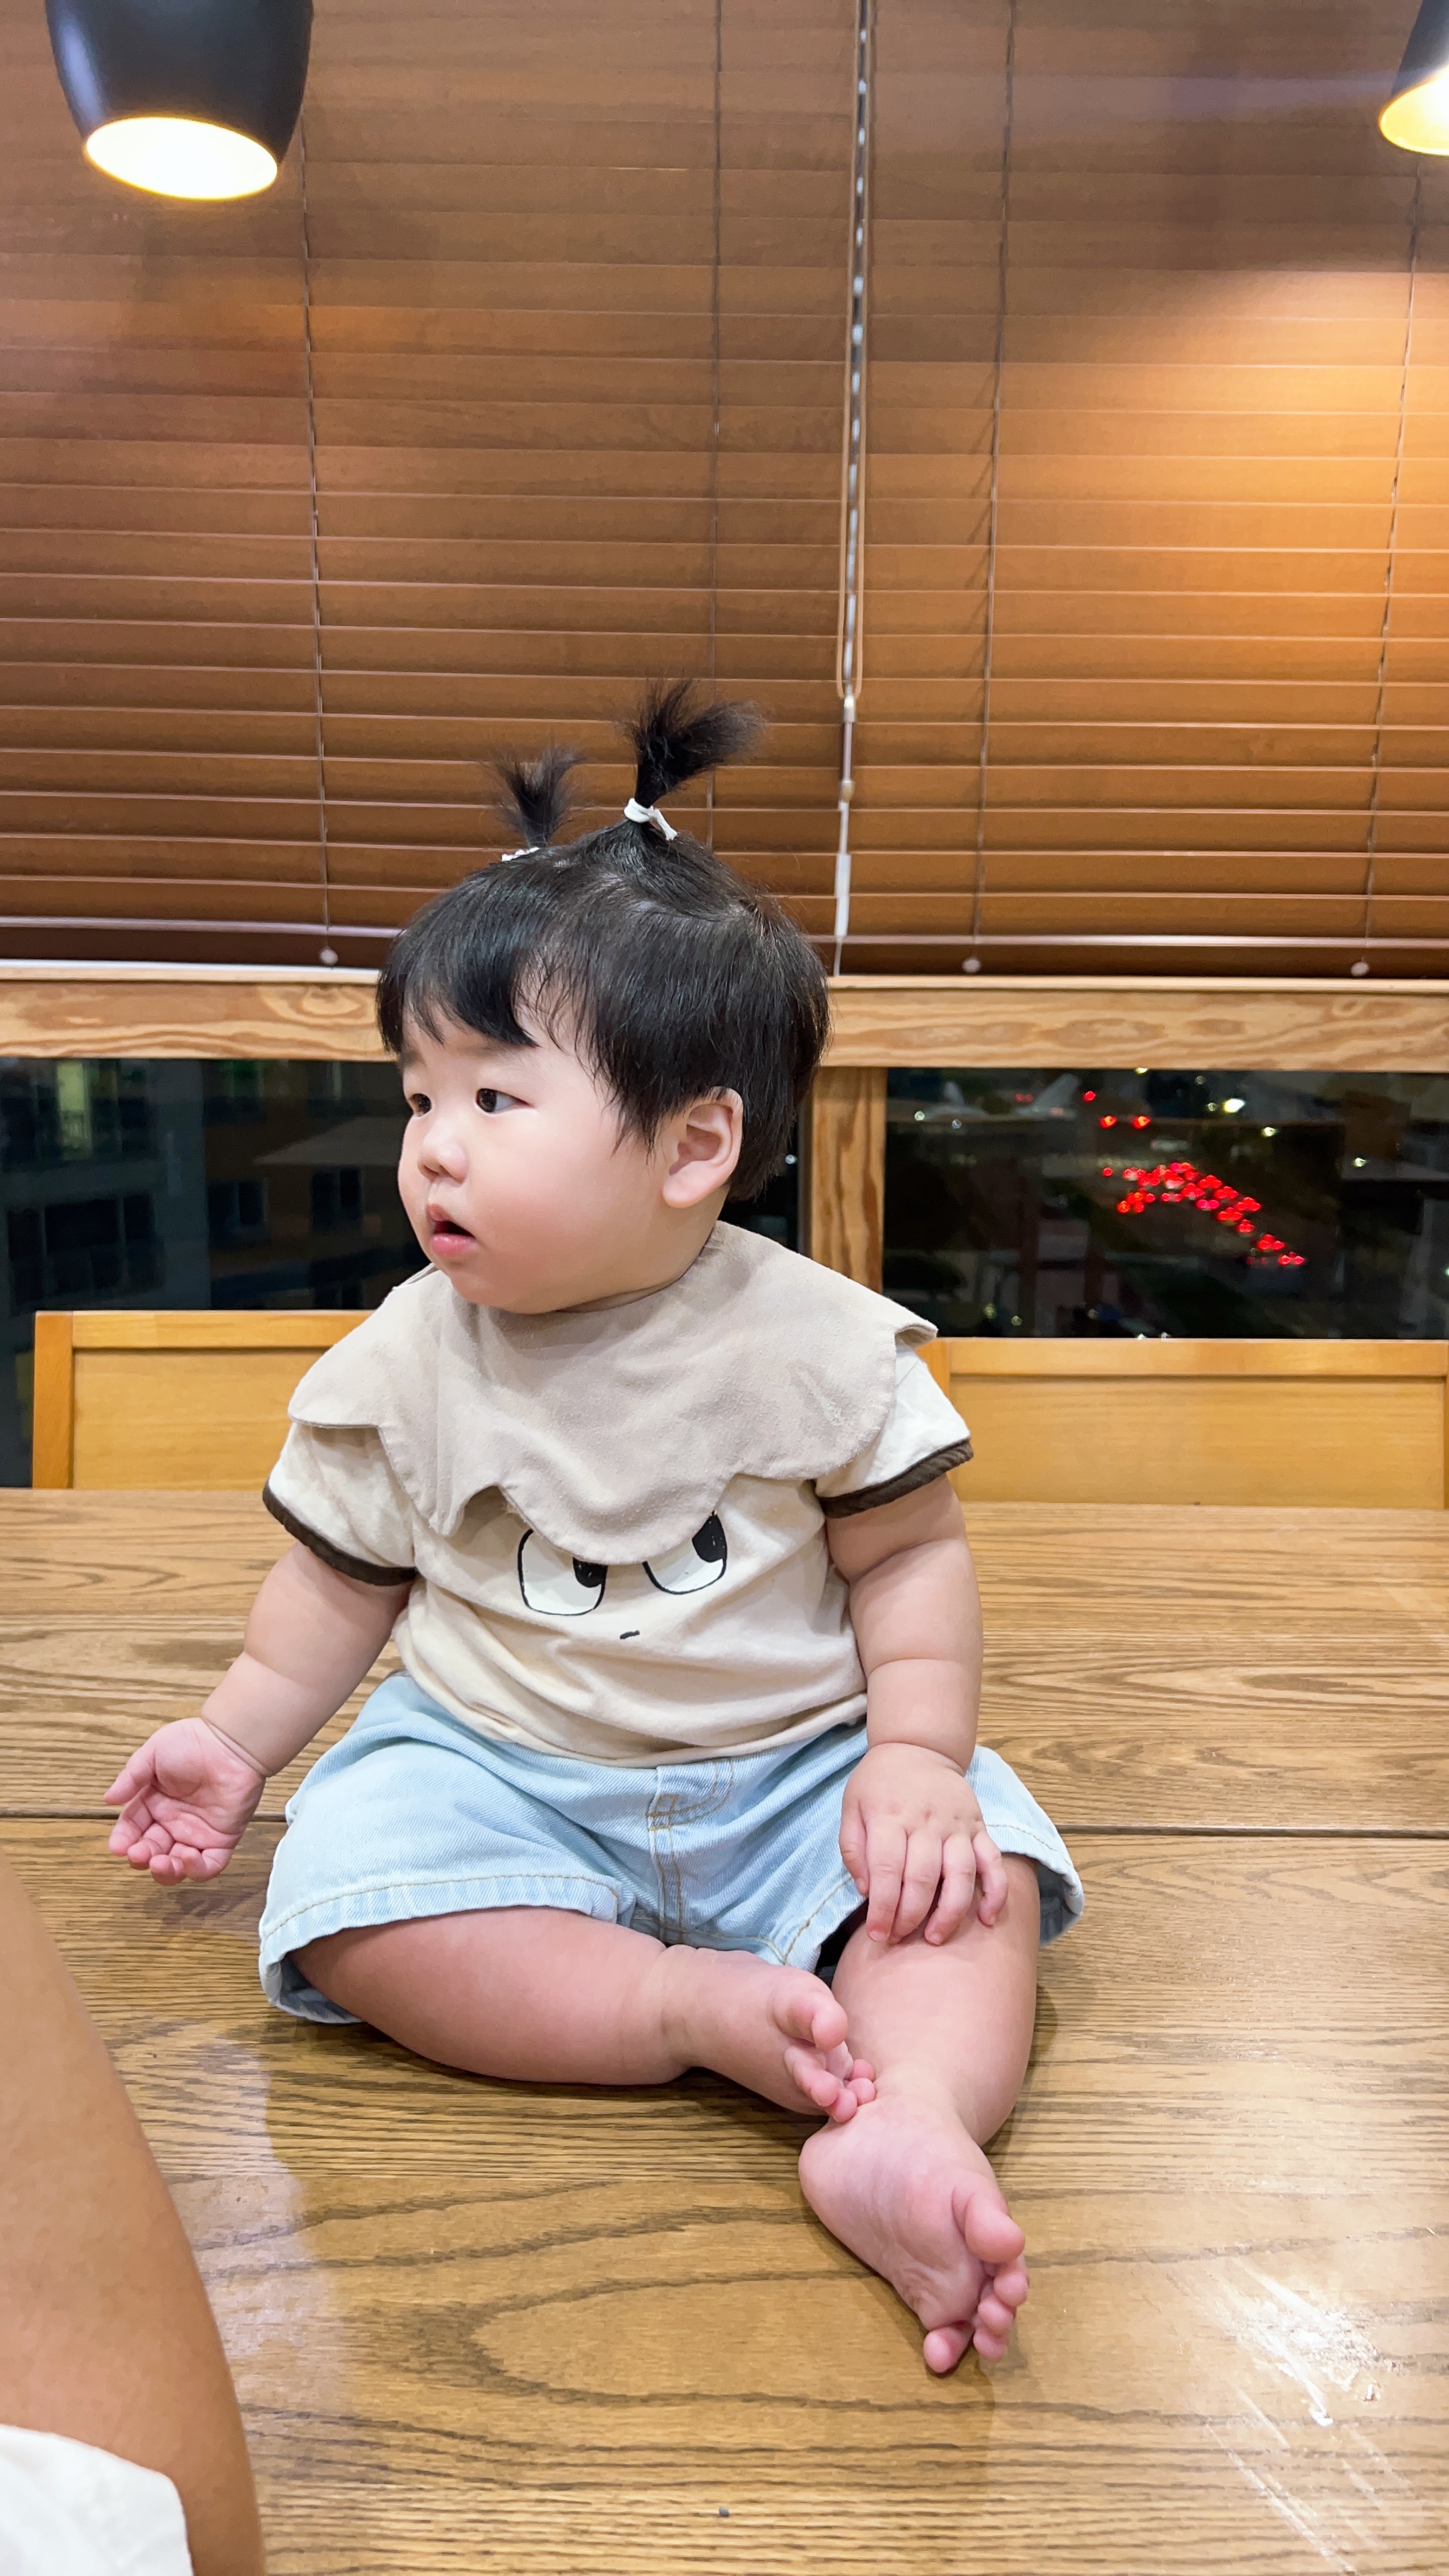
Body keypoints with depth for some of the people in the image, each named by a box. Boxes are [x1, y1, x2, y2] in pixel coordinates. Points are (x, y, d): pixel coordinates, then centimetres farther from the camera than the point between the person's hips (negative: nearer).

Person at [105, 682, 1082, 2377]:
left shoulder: (814, 1343, -12)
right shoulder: (406, 1362, -5)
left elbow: (908, 1555, -5)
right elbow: (343, 1578, 9)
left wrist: (915, 1754, -16)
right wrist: (237, 1733, 6)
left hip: (789, 1764, -1)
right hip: (494, 1770, 2)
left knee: (970, 1876, -23)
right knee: (345, 1903, -25)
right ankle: (706, 2005, -24)